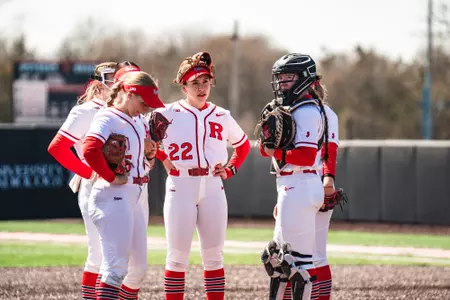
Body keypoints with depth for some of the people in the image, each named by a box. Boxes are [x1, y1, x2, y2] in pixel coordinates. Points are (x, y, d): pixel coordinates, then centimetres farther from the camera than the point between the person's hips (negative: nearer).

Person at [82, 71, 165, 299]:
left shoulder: (136, 122, 18)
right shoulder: (108, 117, -10)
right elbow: (90, 150, -26)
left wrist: (150, 151, 8)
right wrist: (111, 177, -18)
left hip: (133, 198, 10)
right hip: (112, 197, -10)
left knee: (138, 268, 15)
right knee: (116, 266, -19)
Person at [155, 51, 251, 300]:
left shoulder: (221, 117, 11)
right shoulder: (168, 114, 0)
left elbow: (243, 145, 24)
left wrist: (230, 170, 10)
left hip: (213, 188, 3)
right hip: (180, 188, -3)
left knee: (214, 256, 5)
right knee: (177, 256, -2)